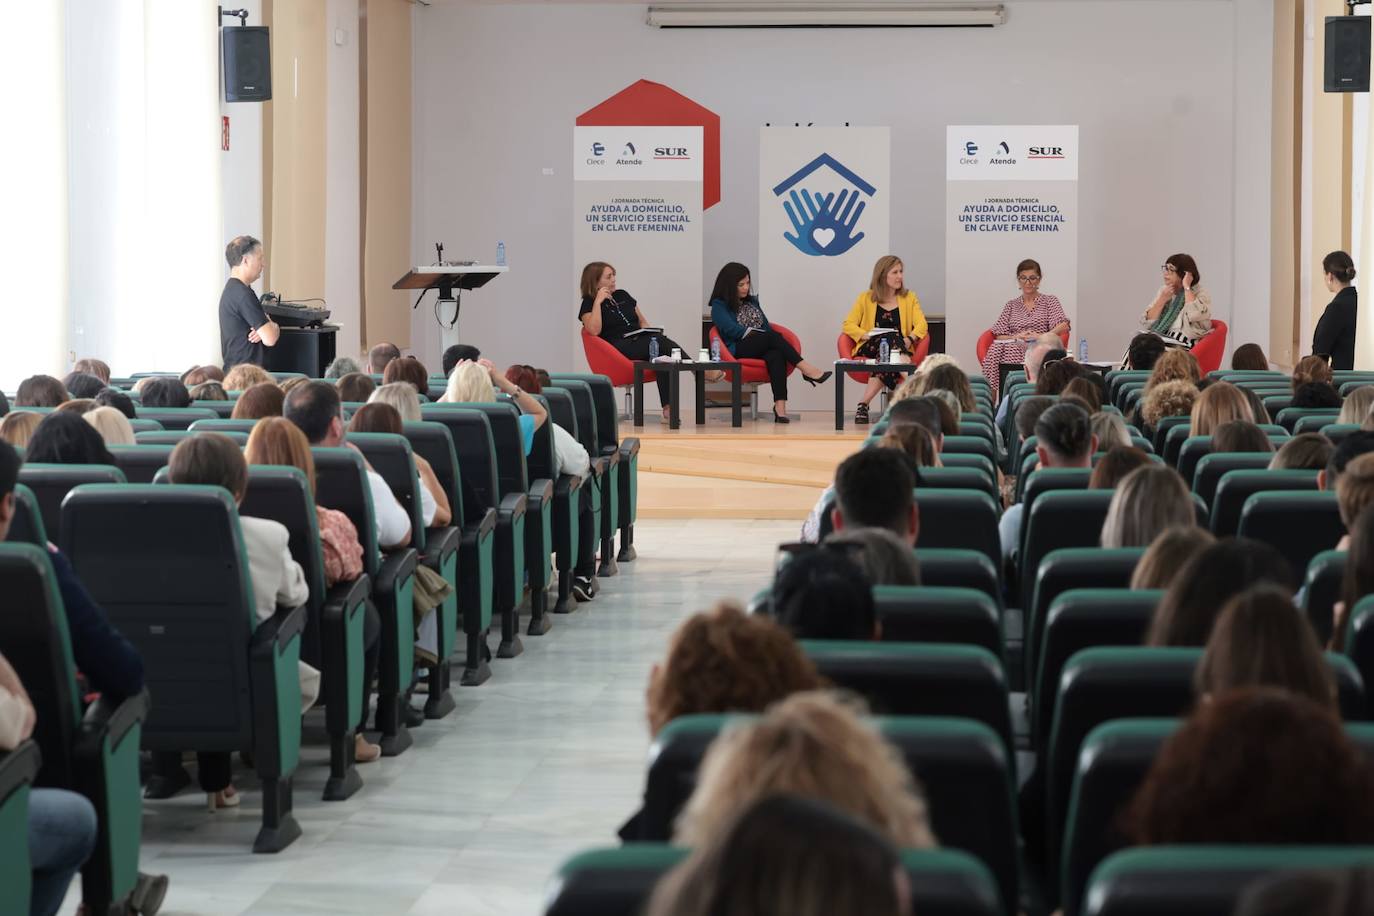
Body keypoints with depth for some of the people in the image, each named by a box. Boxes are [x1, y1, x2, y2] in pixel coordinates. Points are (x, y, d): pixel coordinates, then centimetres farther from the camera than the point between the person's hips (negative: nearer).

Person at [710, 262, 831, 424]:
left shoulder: (752, 301, 26)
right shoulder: (719, 306, 7)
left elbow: (766, 325, 18)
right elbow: (732, 330, -8)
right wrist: (762, 335, -11)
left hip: (762, 348, 4)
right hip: (738, 350, -4)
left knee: (776, 355, -34)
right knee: (773, 336, -32)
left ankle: (780, 407, -49)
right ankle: (806, 369, -35)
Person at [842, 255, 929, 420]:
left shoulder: (909, 298, 19)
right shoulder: (866, 298, 15)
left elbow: (921, 325, 4)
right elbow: (848, 325, 6)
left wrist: (910, 339, -17)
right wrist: (868, 336, -13)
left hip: (899, 350, 1)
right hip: (870, 350, -1)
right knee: (890, 339, -37)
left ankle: (863, 404, -39)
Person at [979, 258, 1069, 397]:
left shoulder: (1050, 301, 15)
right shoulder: (1011, 305, 23)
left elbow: (1063, 326, -2)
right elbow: (999, 335, 12)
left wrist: (1042, 336, -20)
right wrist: (1015, 337, -10)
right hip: (1014, 346, 3)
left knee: (1010, 349, -36)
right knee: (995, 351, -34)